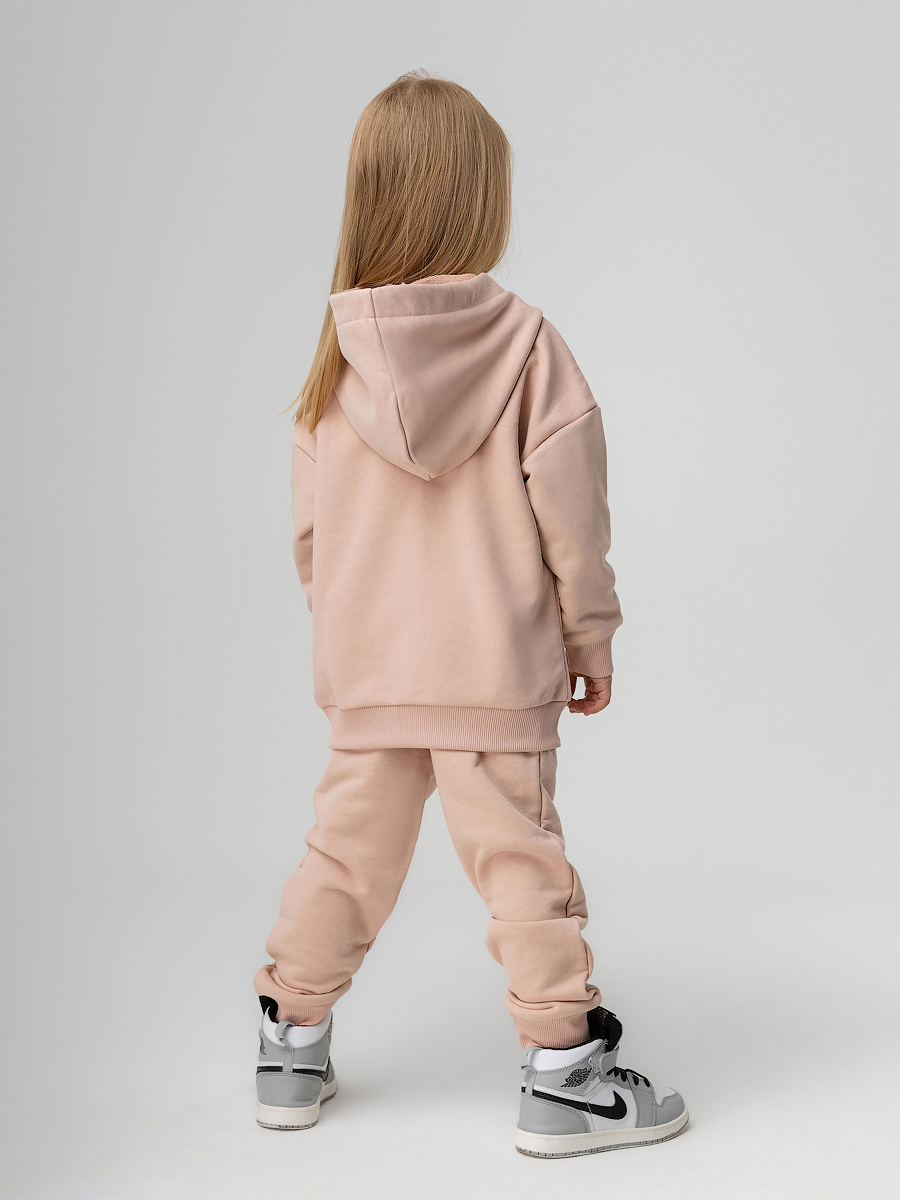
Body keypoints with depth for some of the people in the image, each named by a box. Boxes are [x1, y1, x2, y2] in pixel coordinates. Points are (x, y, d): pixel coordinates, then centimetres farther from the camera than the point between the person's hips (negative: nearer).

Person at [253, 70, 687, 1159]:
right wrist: (589, 631, 3)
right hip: (497, 663, -3)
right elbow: (567, 501, -8)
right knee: (517, 854, 4)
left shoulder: (339, 355, 1)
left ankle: (291, 1047, 27)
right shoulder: (524, 341, -8)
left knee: (348, 850, 15)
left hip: (366, 664, 4)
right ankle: (564, 1073, 11)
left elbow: (310, 525, 6)